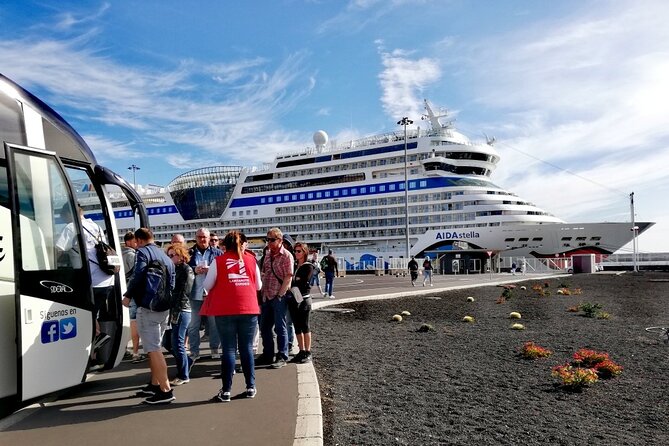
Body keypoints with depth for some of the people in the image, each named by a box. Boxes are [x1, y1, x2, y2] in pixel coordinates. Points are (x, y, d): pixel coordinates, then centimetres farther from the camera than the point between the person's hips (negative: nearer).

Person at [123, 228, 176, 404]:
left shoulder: (143, 252, -4)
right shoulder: (165, 256, 19)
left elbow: (138, 275, -19)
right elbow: (172, 283, 15)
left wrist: (128, 295, -7)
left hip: (147, 307, -8)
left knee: (153, 349, -7)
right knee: (154, 347, 20)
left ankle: (165, 390, -8)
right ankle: (154, 385, 29)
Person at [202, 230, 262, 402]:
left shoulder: (218, 261, -1)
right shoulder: (251, 259, 5)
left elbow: (207, 285, 3)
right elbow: (258, 285, 11)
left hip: (225, 311, -1)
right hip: (249, 309, 2)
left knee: (228, 349, 4)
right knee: (247, 348, 11)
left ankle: (226, 391, 6)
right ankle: (250, 387, 15)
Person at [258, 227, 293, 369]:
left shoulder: (286, 255, -10)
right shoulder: (268, 254, 11)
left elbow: (288, 277, -14)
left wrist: (280, 295, -16)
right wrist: (262, 293, 10)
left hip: (279, 297, -7)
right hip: (267, 297, 7)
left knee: (280, 327, 0)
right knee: (264, 326, 13)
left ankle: (282, 357, 10)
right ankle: (268, 355, 26)